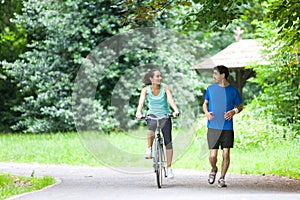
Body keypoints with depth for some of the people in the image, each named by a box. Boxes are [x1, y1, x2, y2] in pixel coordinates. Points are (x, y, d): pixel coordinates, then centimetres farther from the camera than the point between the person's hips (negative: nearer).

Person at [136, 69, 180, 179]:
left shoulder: (165, 88, -12)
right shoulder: (146, 90, -11)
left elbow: (171, 100, -26)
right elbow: (141, 102, -25)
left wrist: (176, 110, -45)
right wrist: (138, 112, -46)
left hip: (165, 115, 1)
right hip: (152, 115, -1)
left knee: (168, 141, -4)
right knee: (152, 125, -38)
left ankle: (169, 167, 5)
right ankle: (149, 149, -23)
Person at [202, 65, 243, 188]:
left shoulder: (233, 90, 4)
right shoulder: (210, 89, 7)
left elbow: (240, 107, 12)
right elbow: (205, 104, 18)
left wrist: (234, 111, -10)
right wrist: (206, 113, -4)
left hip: (227, 127, 0)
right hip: (213, 127, 0)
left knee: (226, 154, -1)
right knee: (213, 155, -5)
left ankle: (222, 178, 11)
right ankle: (213, 170, 25)